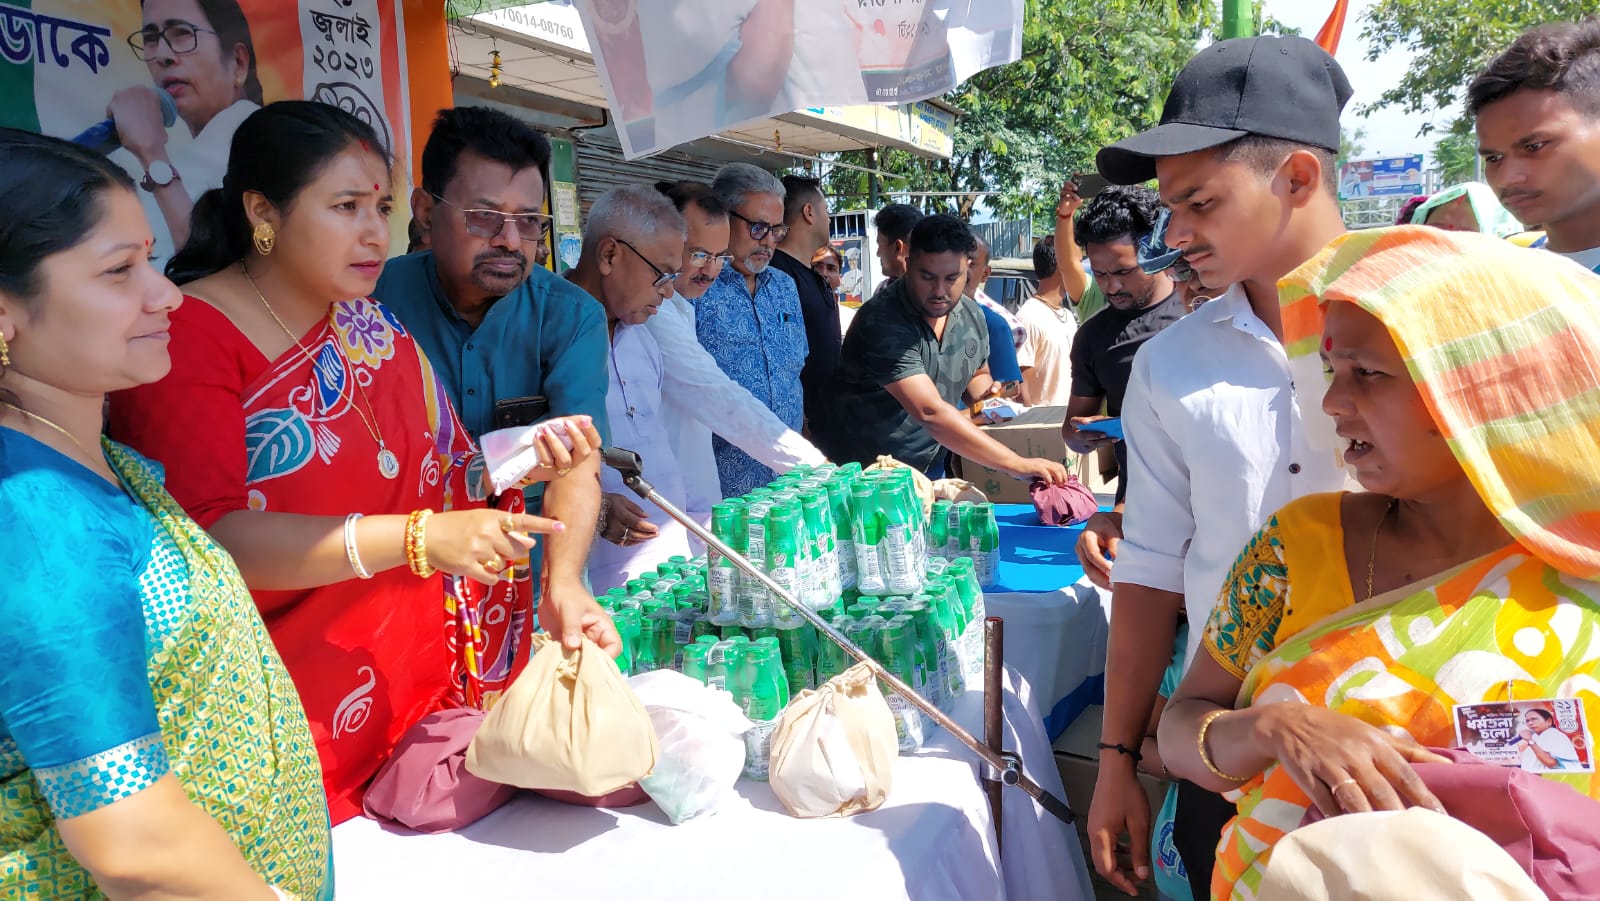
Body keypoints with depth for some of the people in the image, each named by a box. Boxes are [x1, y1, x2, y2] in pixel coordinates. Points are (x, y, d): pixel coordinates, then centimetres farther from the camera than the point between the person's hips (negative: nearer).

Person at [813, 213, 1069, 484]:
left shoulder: (972, 316, 0)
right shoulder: (881, 324, -23)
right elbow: (929, 412, -31)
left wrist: (987, 395, -5)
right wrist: (1018, 465, -34)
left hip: (930, 471, 6)